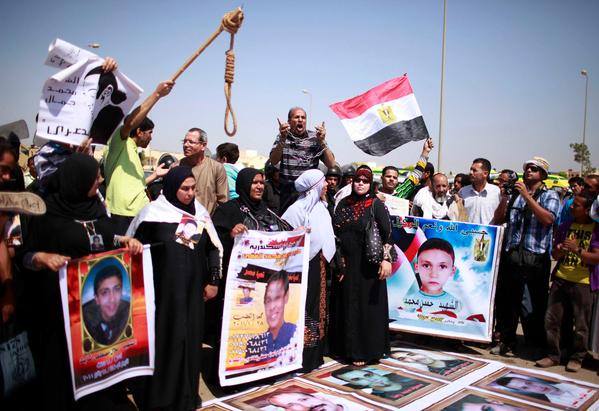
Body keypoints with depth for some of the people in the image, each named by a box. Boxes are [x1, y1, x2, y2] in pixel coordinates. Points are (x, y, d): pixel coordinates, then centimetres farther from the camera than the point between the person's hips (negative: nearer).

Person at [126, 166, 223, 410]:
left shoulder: (200, 212, 6)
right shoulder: (154, 212, -6)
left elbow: (214, 248, 11)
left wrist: (213, 280, 7)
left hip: (192, 289, 4)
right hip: (163, 289, -3)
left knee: (190, 339, 9)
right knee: (163, 339, 3)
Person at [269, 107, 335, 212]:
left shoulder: (315, 138, 0)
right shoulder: (282, 137, 4)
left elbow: (331, 165, -6)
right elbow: (273, 161, -10)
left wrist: (322, 141, -17)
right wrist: (282, 139, -22)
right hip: (287, 191, 1)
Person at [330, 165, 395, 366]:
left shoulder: (376, 205, -5)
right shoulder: (344, 203, 9)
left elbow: (387, 233, -10)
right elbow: (335, 231, 12)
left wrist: (387, 259, -20)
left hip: (368, 266, -5)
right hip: (345, 264, 5)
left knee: (366, 305, 1)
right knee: (345, 305, 10)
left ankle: (364, 350, 12)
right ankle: (346, 346, 24)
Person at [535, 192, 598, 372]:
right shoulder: (565, 226, 10)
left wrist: (577, 250, -22)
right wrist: (560, 250, -9)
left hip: (582, 282, -4)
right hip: (561, 278, 4)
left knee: (581, 323, 4)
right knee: (552, 318, 4)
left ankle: (577, 357, 21)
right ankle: (553, 355, 17)